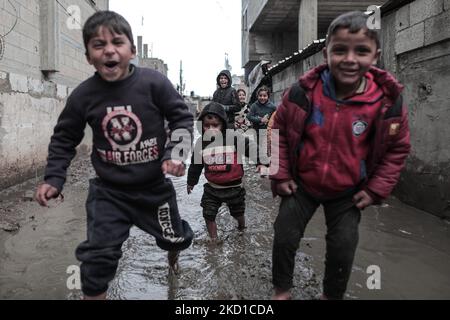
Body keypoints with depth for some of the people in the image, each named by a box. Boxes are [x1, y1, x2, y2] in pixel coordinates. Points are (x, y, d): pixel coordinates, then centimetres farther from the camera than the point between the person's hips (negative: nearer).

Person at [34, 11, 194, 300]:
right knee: (98, 256, -4)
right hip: (109, 191, 0)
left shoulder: (154, 83, -17)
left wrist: (177, 152, -23)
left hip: (154, 185, 0)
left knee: (175, 237, 22)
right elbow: (64, 139, 3)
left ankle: (174, 253, 61)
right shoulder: (83, 95, -10)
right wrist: (53, 179, -6)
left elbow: (182, 118, -8)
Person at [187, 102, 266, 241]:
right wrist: (191, 182, 18)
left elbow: (251, 147, -11)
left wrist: (261, 162, -23)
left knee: (238, 213, 19)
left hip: (234, 186, -2)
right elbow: (195, 164, 8)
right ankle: (213, 240, 24)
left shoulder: (235, 138, -17)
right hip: (212, 188, 2)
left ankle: (242, 228, 52)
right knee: (208, 215, 2)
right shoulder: (200, 143, -5)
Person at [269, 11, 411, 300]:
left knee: (343, 250, 8)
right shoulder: (303, 92, -18)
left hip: (348, 193, 0)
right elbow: (278, 131, -4)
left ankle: (333, 295, 36)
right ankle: (282, 290, 33)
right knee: (284, 239, 7)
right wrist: (280, 174, -5)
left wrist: (377, 190, -4)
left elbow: (398, 148, -1)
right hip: (301, 186, 1)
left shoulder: (388, 101, -17)